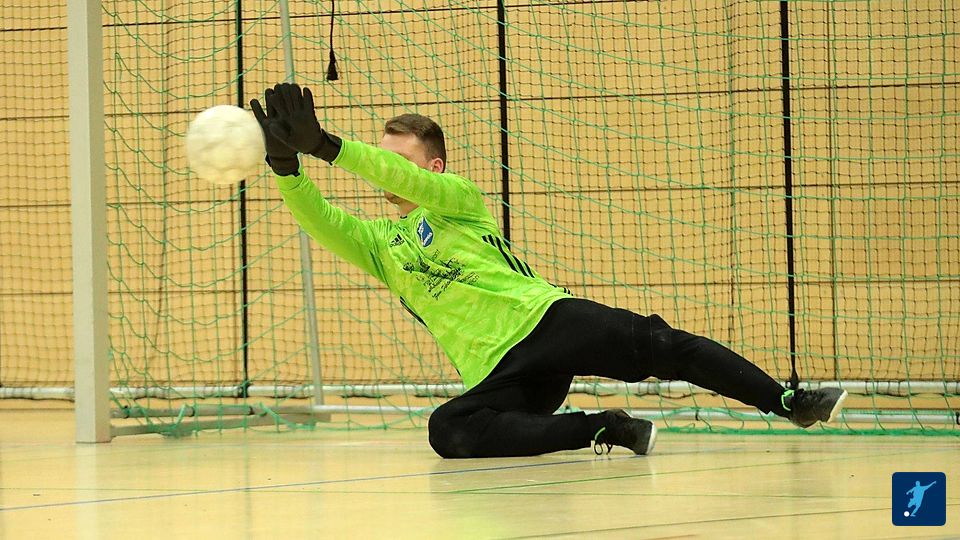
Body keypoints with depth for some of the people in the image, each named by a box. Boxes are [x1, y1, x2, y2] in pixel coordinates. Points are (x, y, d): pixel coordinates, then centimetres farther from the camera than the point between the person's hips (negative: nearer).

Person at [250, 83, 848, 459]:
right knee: (452, 433, -28)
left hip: (546, 317, -3)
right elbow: (320, 219, 0)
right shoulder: (380, 245, 19)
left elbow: (408, 179, -13)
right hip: (497, 372, 3)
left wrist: (326, 145, -23)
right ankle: (607, 429, -20)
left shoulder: (459, 199, 9)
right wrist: (287, 164, -19)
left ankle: (788, 401, -17)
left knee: (656, 344, -24)